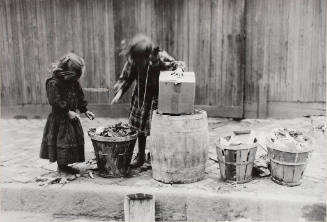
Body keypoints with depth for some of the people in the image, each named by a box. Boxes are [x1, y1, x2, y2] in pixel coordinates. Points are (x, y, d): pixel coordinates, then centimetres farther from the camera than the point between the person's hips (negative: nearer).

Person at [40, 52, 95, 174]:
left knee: (74, 140, 10)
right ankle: (61, 165, 12)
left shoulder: (74, 82, 7)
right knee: (63, 140, -3)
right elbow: (55, 101, -21)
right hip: (59, 119, -8)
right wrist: (68, 112, -22)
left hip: (71, 117, 8)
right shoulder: (53, 83, -17)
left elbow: (80, 97, 15)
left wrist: (85, 110, 6)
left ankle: (64, 165, 20)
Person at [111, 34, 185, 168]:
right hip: (140, 96, 4)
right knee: (140, 127, 13)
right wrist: (119, 93, -13)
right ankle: (141, 156, 32)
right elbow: (126, 78, -3)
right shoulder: (132, 61, -14)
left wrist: (179, 69, -36)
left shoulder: (160, 57, -24)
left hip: (156, 97, -4)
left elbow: (176, 64, -13)